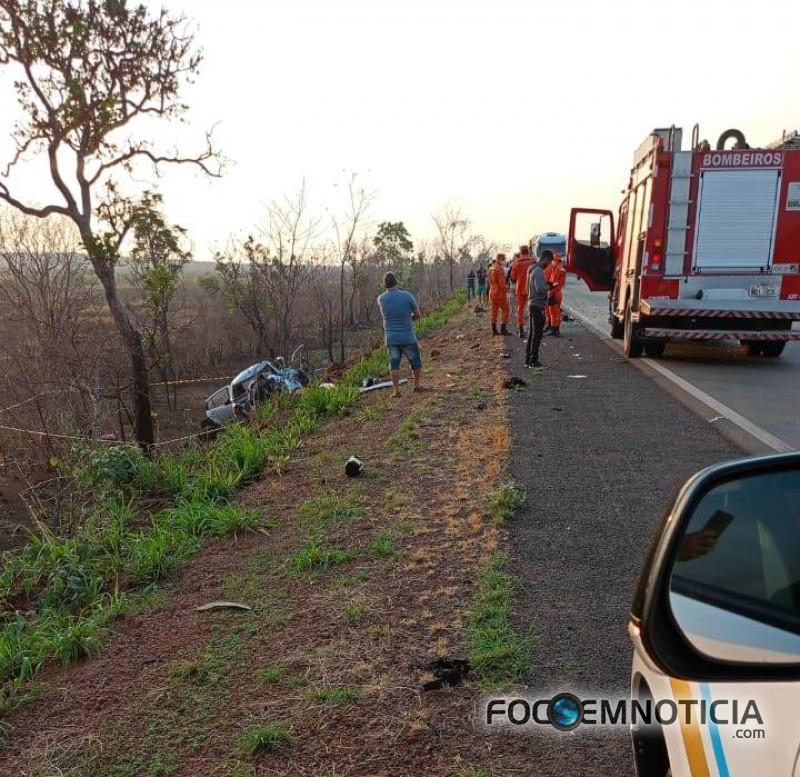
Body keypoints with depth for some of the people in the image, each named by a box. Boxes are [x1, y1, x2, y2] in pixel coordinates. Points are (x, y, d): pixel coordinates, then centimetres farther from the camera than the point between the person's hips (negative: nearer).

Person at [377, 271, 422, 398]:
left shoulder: (381, 299, -5)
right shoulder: (407, 295, -13)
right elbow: (417, 315, -3)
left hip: (391, 337, 2)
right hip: (408, 336, -2)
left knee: (394, 364, 9)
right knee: (415, 362, 16)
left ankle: (396, 390, 5)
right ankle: (417, 386, 25)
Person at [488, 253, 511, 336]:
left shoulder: (491, 268, 12)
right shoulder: (500, 269, -16)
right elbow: (502, 283, -19)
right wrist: (506, 288, -4)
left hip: (492, 293, 9)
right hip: (500, 293, -8)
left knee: (494, 311, 11)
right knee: (506, 310, 0)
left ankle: (494, 330, 12)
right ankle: (503, 329, -5)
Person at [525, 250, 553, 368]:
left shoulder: (533, 269, 15)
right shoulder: (538, 270, -15)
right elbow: (539, 289, -24)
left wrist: (546, 284, 12)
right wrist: (549, 287, -8)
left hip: (533, 304, 10)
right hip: (537, 305, -10)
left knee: (532, 334, 13)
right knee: (537, 334, -6)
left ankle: (528, 360, 17)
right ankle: (533, 361, -3)